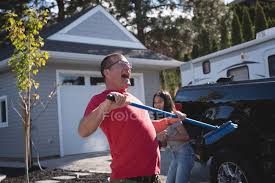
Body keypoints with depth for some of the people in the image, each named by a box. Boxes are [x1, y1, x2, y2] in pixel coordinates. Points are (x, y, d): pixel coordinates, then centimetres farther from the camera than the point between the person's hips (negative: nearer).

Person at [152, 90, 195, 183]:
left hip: (184, 153, -9)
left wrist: (168, 137, -25)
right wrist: (162, 139, -12)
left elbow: (186, 136, -19)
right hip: (175, 155, 9)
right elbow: (165, 143, 10)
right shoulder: (159, 119, 10)